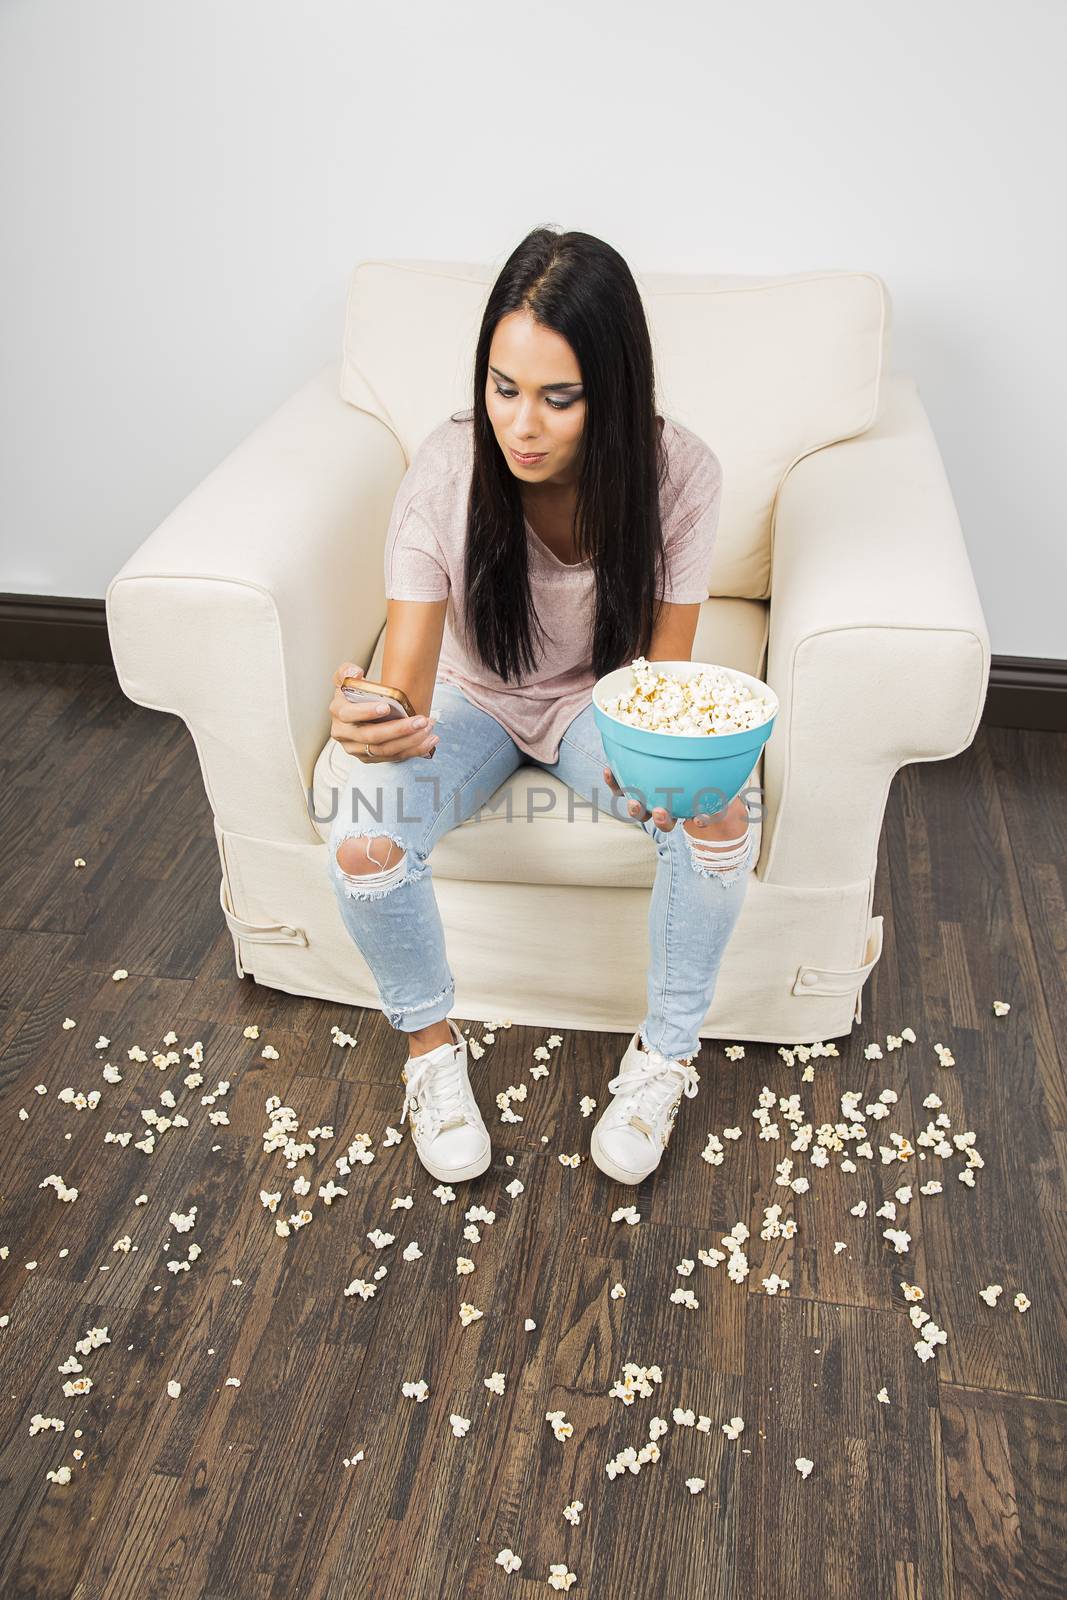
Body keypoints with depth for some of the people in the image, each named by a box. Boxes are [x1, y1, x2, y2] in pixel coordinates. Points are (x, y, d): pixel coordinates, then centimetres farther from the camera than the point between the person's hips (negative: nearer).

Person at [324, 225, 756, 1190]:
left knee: (720, 818, -28)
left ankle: (666, 1053, -1)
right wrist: (373, 722, -50)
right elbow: (409, 679, -25)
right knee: (363, 843, -27)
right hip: (474, 698, 0)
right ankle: (430, 1042, 5)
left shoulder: (678, 472, -23)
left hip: (603, 698, 0)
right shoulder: (447, 467, -25)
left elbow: (664, 673, -18)